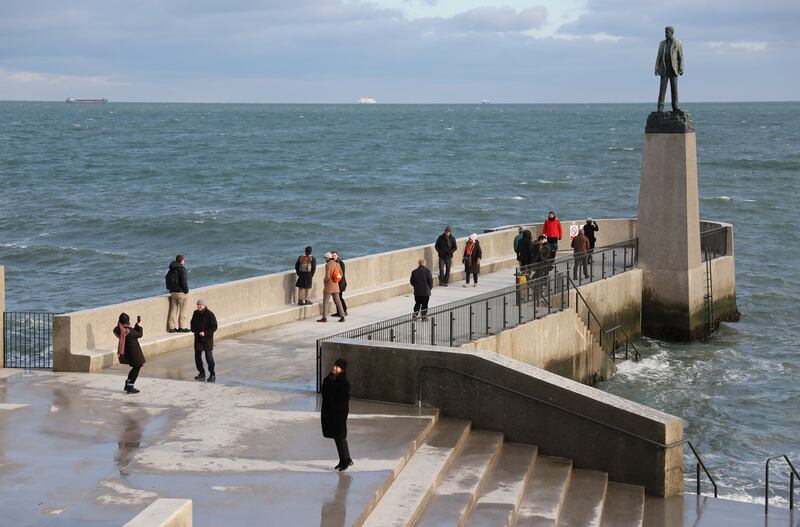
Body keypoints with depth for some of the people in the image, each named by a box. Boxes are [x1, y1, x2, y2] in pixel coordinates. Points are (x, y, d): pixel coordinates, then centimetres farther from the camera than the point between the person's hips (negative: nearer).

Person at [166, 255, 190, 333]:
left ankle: (172, 327, 11)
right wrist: (186, 290, -9)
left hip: (173, 292, 7)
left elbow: (168, 280, 14)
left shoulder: (171, 270, 11)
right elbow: (183, 281, -19)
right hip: (181, 292, -7)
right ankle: (182, 327, 2)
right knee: (183, 309, 2)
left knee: (173, 309, 10)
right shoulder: (182, 269, -14)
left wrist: (170, 289, 17)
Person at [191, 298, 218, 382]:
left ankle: (212, 375, 3)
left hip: (207, 338, -6)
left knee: (209, 357, -7)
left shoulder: (209, 314, -11)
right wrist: (194, 330, 2)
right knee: (197, 356, 8)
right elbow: (192, 323, 22)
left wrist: (205, 332, -20)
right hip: (198, 338, 6)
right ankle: (201, 373, 21)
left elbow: (214, 326, -11)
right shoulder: (196, 313, 7)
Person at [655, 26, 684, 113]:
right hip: (664, 70, 1)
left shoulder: (677, 43, 2)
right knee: (662, 88, -5)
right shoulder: (662, 43, 10)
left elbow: (681, 57, 0)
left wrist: (681, 69, -8)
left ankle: (675, 106, 4)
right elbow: (658, 56, 9)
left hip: (673, 70, -1)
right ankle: (660, 107, -8)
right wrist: (656, 68, 1)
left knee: (674, 88, 0)